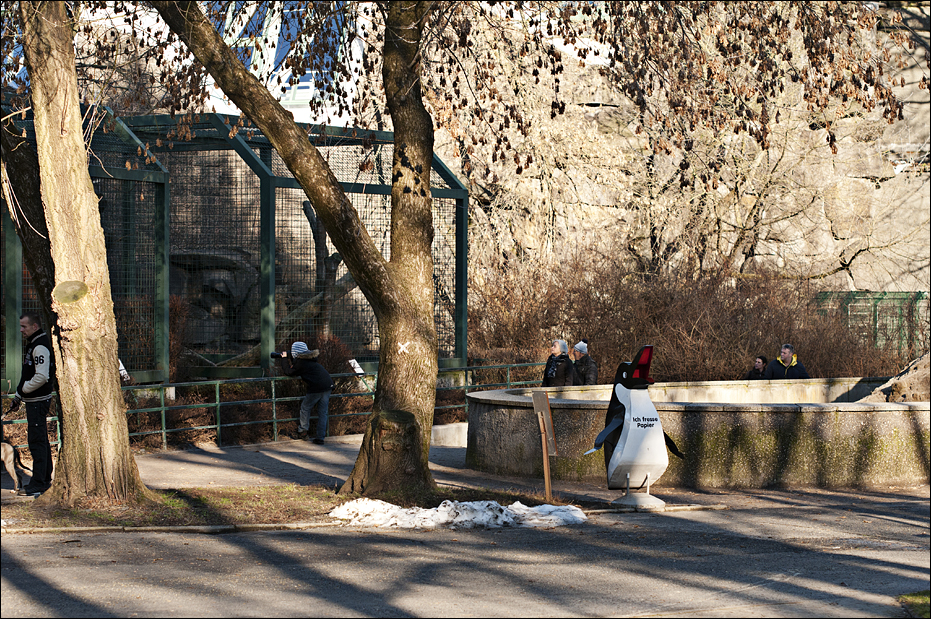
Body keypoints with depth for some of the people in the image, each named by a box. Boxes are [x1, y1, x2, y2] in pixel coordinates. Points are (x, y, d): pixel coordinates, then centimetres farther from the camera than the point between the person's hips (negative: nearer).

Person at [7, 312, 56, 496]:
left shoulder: (40, 347, -18)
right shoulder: (32, 344, 15)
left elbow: (41, 377, -26)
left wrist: (23, 390, -13)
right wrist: (18, 397, 17)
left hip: (38, 401, -11)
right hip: (33, 400, 11)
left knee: (36, 441, -9)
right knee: (41, 441, 15)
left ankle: (38, 484, -9)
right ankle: (45, 479, 23)